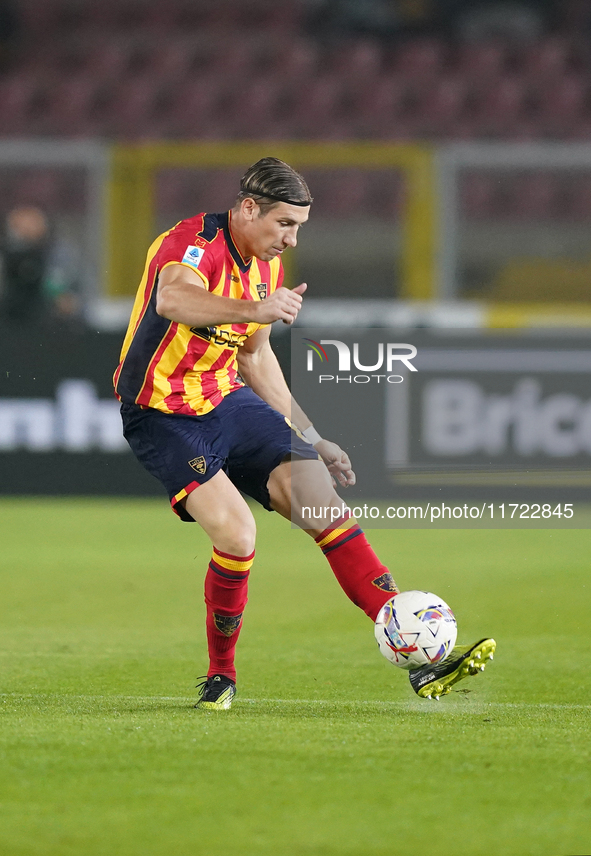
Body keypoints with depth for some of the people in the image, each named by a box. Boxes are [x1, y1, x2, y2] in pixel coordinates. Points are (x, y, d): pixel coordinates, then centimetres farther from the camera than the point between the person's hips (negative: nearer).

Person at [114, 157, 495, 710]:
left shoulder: (266, 264, 10)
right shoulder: (195, 243, -18)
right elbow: (172, 300, -42)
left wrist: (308, 438, 24)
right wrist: (255, 310, -57)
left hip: (227, 401, 8)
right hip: (162, 416, -8)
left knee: (322, 501, -7)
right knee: (235, 530, -25)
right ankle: (221, 675, 0)